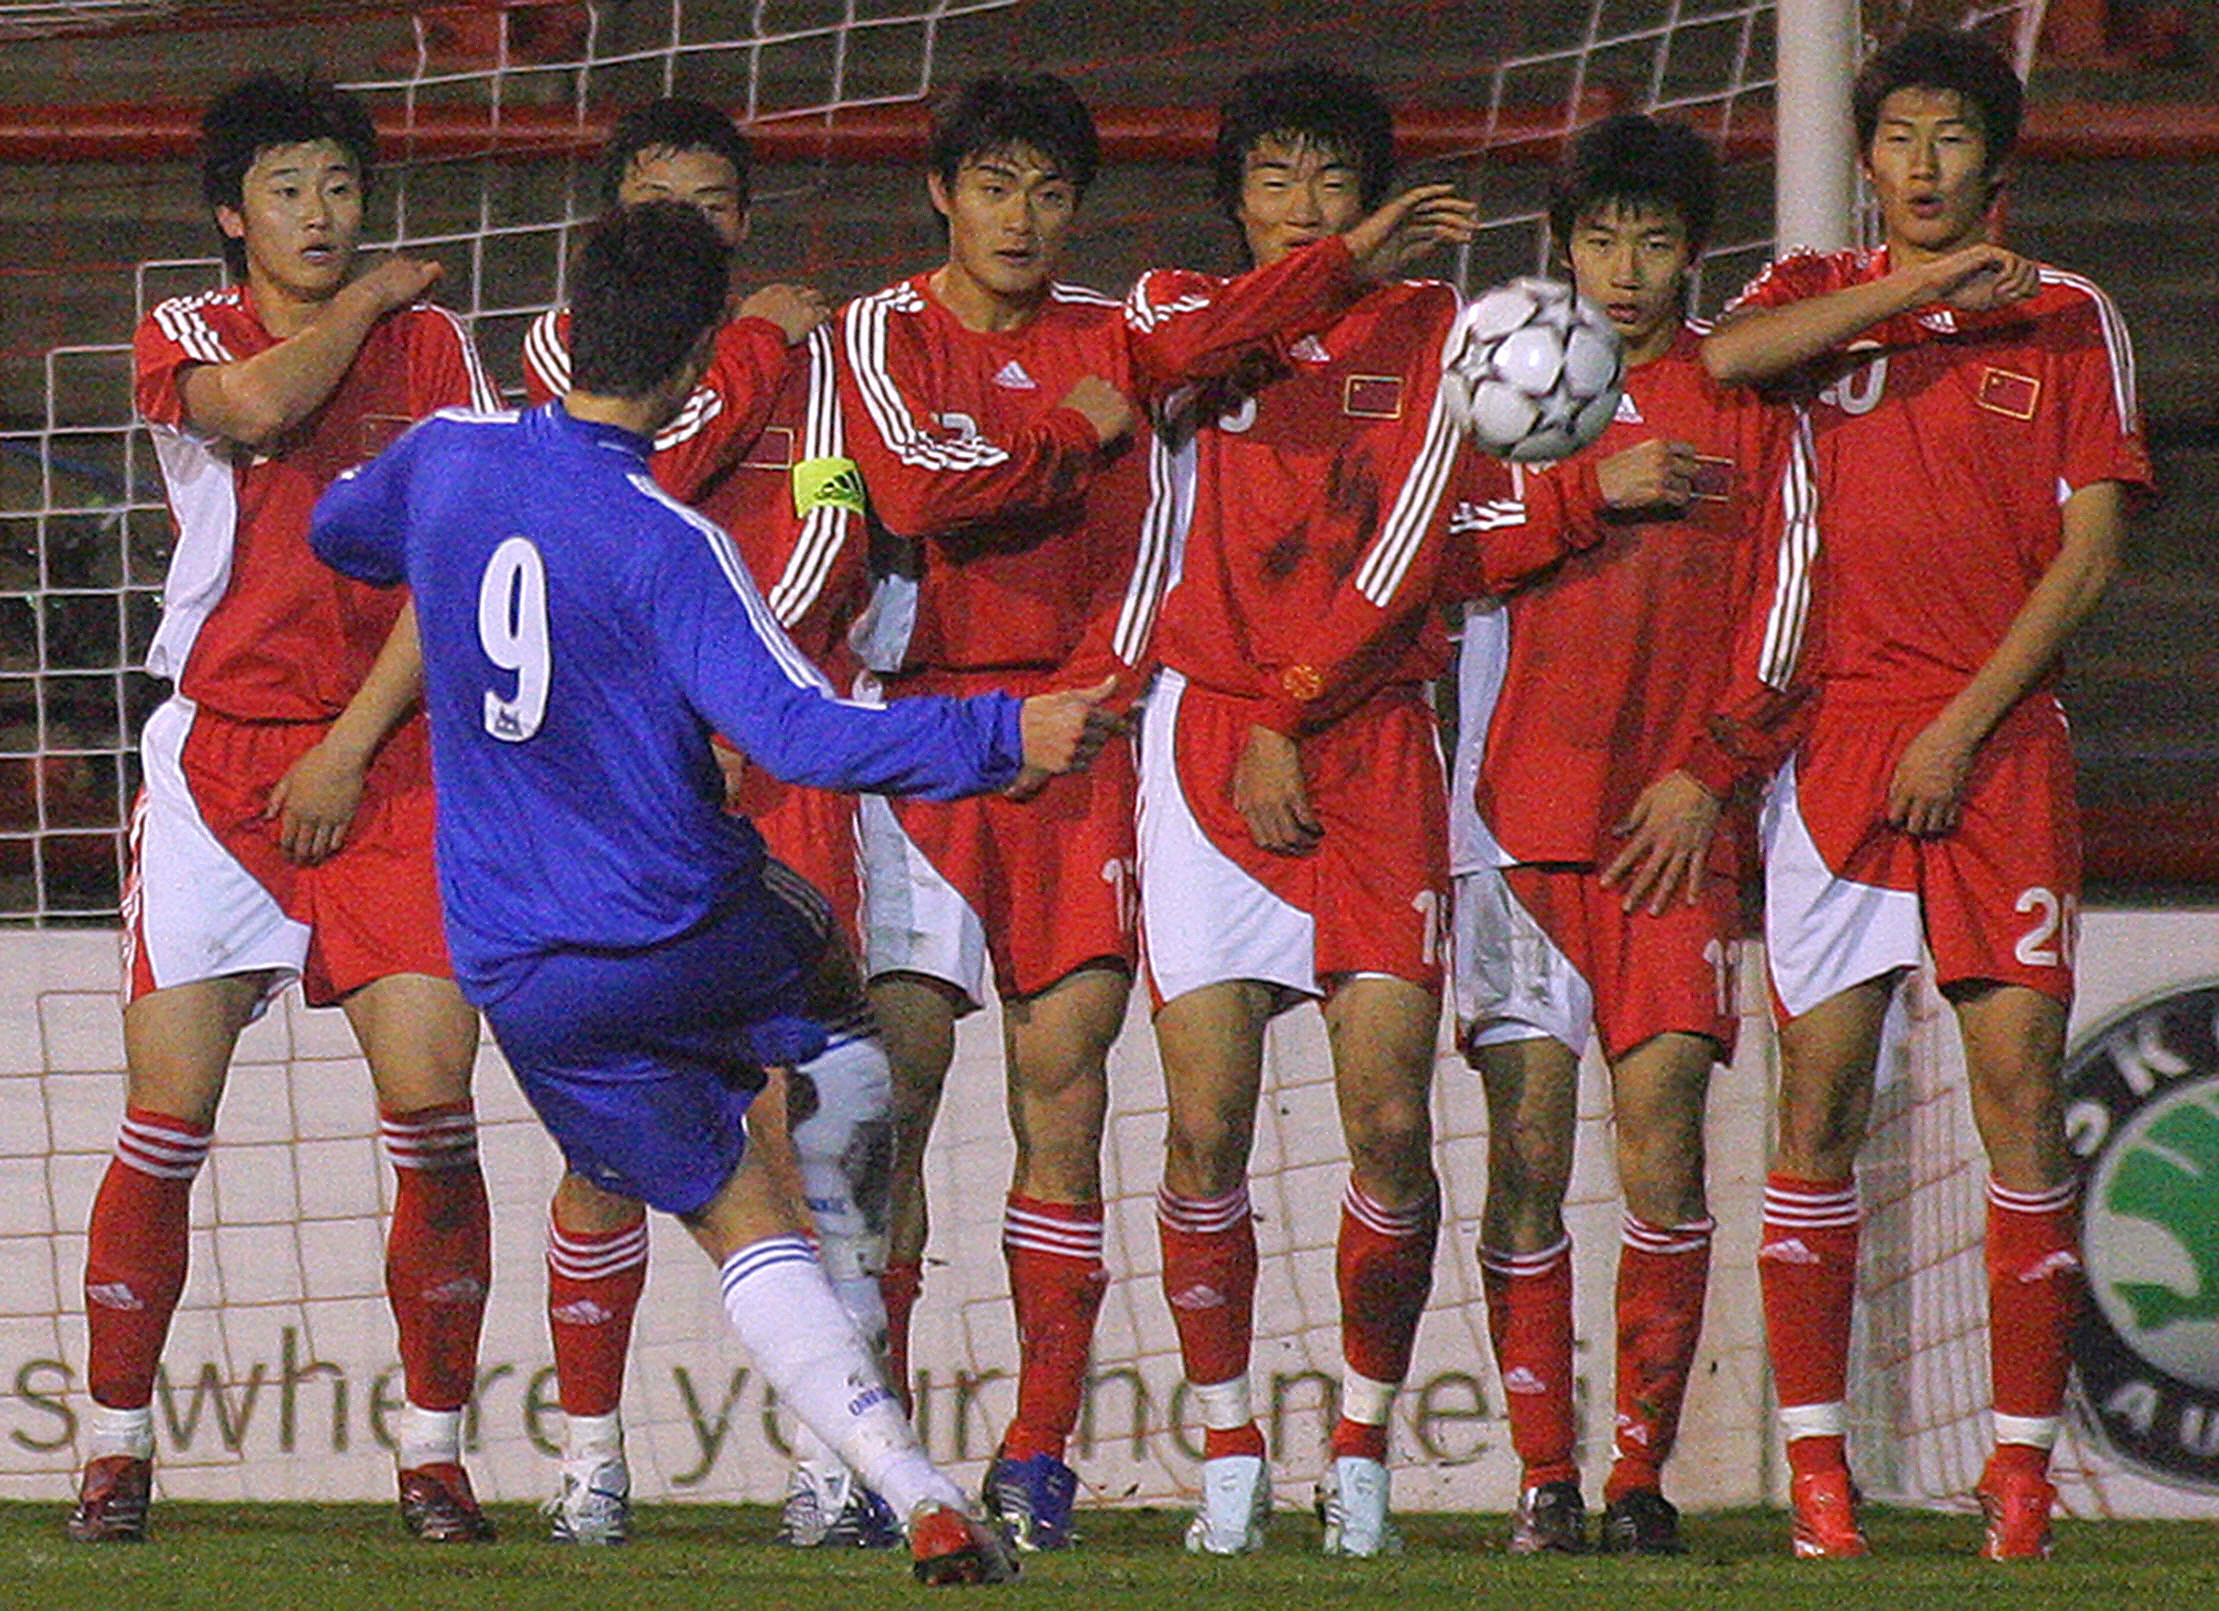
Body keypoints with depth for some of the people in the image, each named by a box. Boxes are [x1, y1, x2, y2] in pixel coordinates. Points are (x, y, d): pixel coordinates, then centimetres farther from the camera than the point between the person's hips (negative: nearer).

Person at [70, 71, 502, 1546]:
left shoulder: (432, 347, 7)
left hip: (388, 760, 0)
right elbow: (255, 405, -18)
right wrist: (376, 296, -2)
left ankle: (435, 1451, 1)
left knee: (433, 1111, -10)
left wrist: (350, 745, -8)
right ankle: (119, 1450, 5)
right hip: (218, 753, 0)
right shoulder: (186, 336, 6)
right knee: (168, 1120, -6)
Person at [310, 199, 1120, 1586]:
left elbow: (339, 533, 21)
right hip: (695, 942, -4)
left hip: (529, 983, 4)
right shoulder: (668, 548, -20)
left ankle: (916, 1491, -10)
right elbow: (803, 736, -30)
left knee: (746, 1226, 8)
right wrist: (1004, 738, -29)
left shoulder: (449, 459, -3)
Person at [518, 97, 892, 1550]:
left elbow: (829, 533, -1)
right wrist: (751, 352, -1)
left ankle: (827, 1462, -6)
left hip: (779, 763, 0)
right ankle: (591, 1455, 9)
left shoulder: (806, 346, 11)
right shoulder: (567, 341, 11)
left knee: (821, 1105, -10)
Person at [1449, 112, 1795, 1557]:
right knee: (1528, 1141, -4)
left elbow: (1782, 610, 5)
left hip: (1676, 823, 0)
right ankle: (1545, 1473, 0)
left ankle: (1645, 1464, -2)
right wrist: (1586, 494, -10)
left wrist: (1710, 773, -5)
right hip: (1522, 812, 1)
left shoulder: (1744, 395, 8)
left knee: (1662, 1129, -9)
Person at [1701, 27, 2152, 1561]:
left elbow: (2090, 547, 2)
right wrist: (1925, 286, -14)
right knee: (1821, 1099, -3)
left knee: (2022, 1084, -8)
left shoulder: (2068, 318, 8)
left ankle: (2023, 1462, -4)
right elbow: (1727, 358, -12)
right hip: (1837, 732, 1)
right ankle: (1815, 1461, 1)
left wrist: (1962, 726, -6)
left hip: (2000, 737, -1)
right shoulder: (1818, 293, 12)